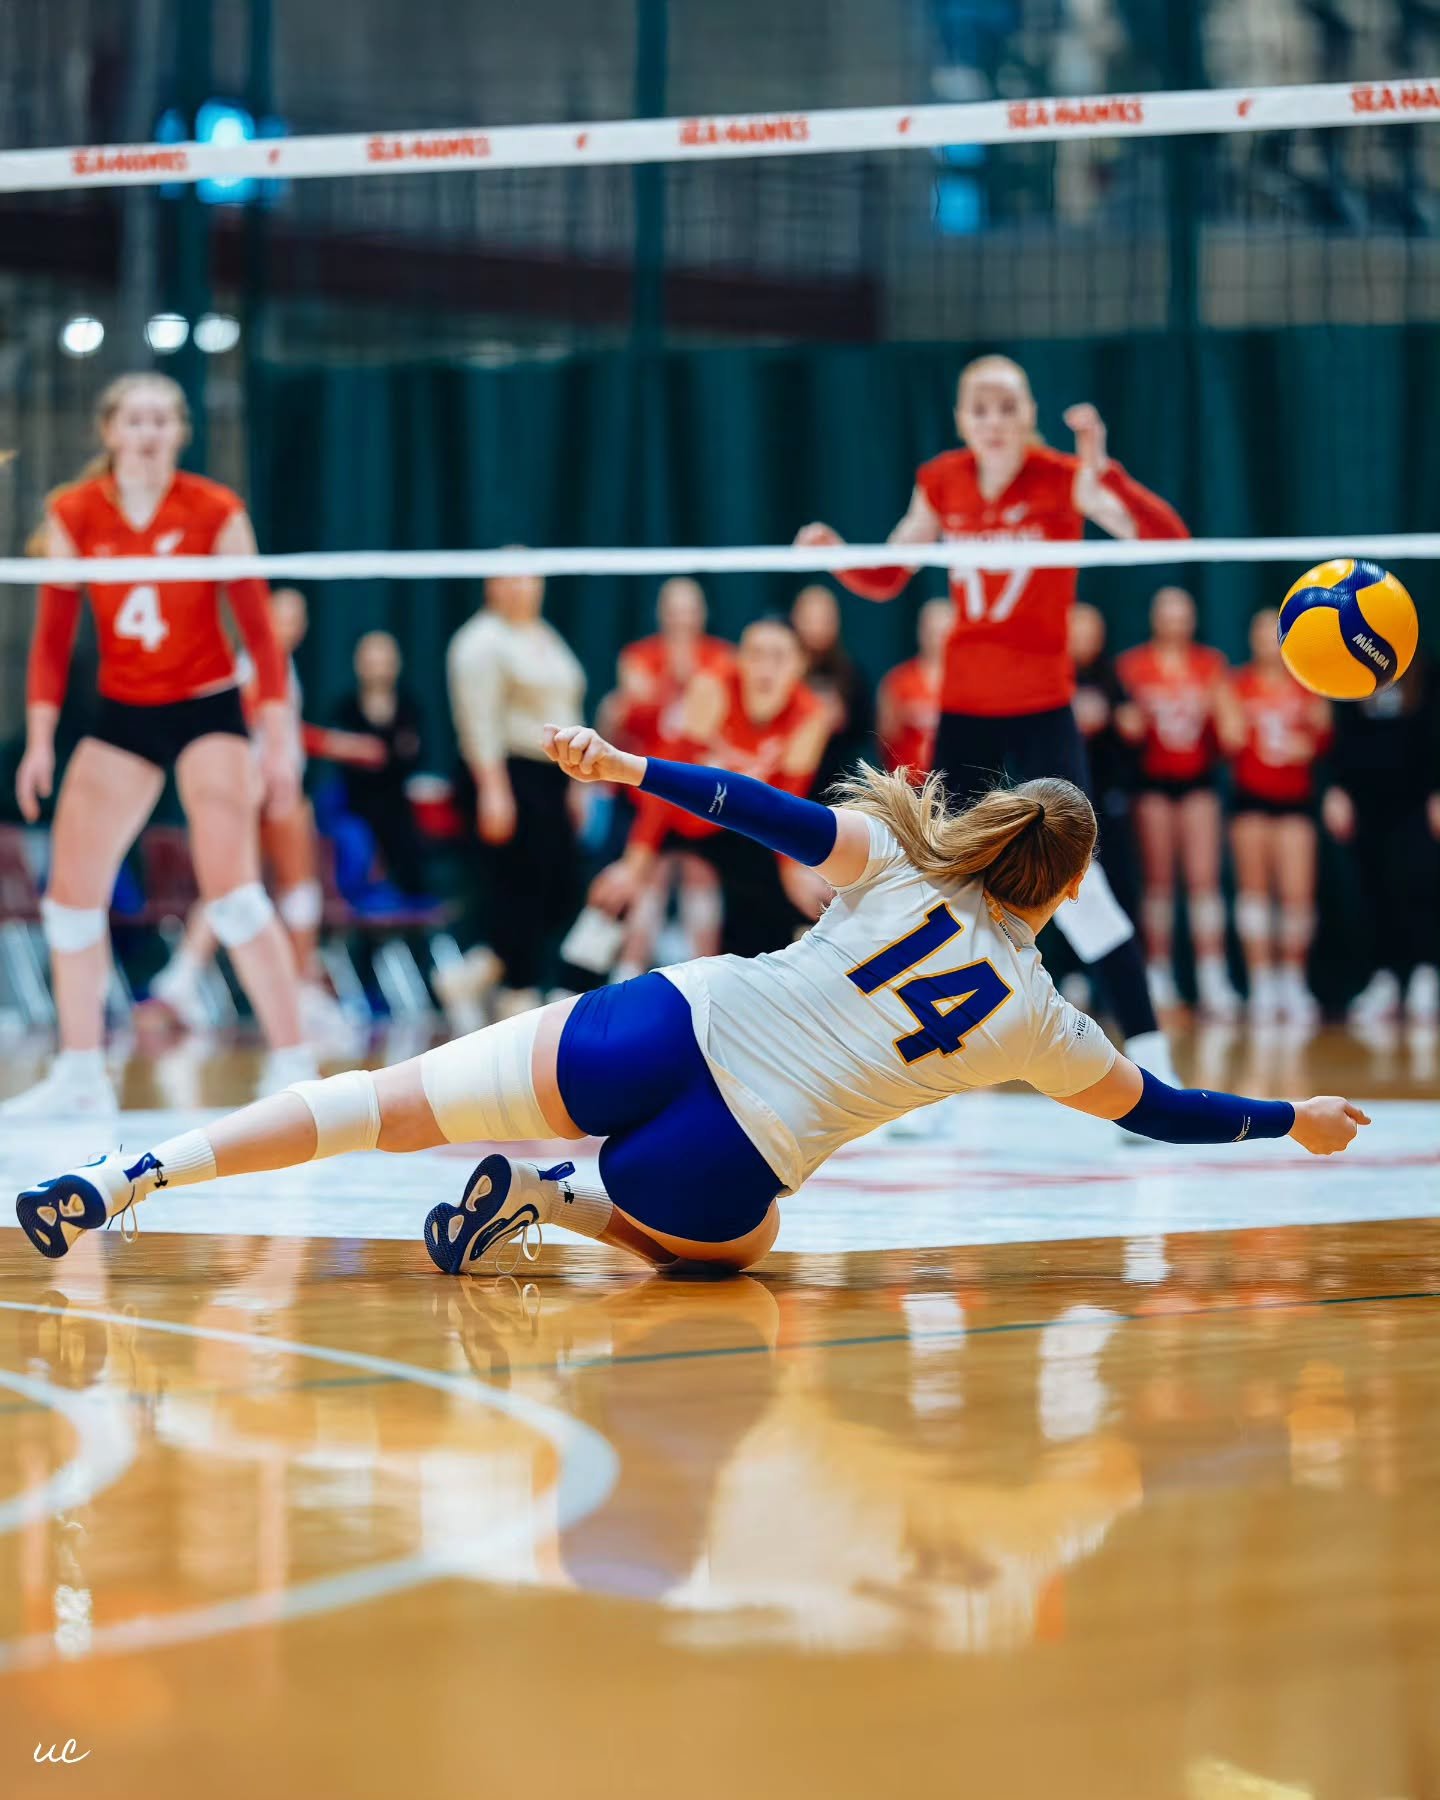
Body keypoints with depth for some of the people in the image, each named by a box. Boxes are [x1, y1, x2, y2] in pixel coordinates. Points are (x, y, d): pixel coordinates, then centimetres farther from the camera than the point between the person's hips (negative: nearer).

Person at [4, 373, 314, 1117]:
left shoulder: (216, 511, -9)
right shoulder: (73, 515, -3)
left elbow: (259, 630, -5)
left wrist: (277, 740, -10)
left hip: (207, 708, -4)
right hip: (120, 715, 4)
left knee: (230, 885, -17)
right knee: (71, 889, 1)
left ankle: (291, 1062, -11)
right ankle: (81, 1075, 13)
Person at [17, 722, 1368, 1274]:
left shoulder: (893, 855, 12)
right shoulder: (1040, 1024, 9)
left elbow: (772, 814, 0)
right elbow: (1158, 1111, 20)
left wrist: (634, 768, 2)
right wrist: (1292, 1122, 34)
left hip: (666, 1029, 2)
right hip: (739, 1153, -2)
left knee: (393, 1100, 5)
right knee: (726, 1243, 32)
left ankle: (130, 1175, -11)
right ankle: (546, 1201, 3)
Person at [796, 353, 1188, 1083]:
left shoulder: (1063, 480, -10)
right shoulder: (942, 483, 2)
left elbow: (1165, 534, -24)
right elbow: (885, 580, 13)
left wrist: (1102, 470, -37)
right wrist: (835, 553, -7)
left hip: (1040, 709, -4)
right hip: (963, 709, 4)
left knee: (1070, 878, -14)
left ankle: (1151, 1057, -7)